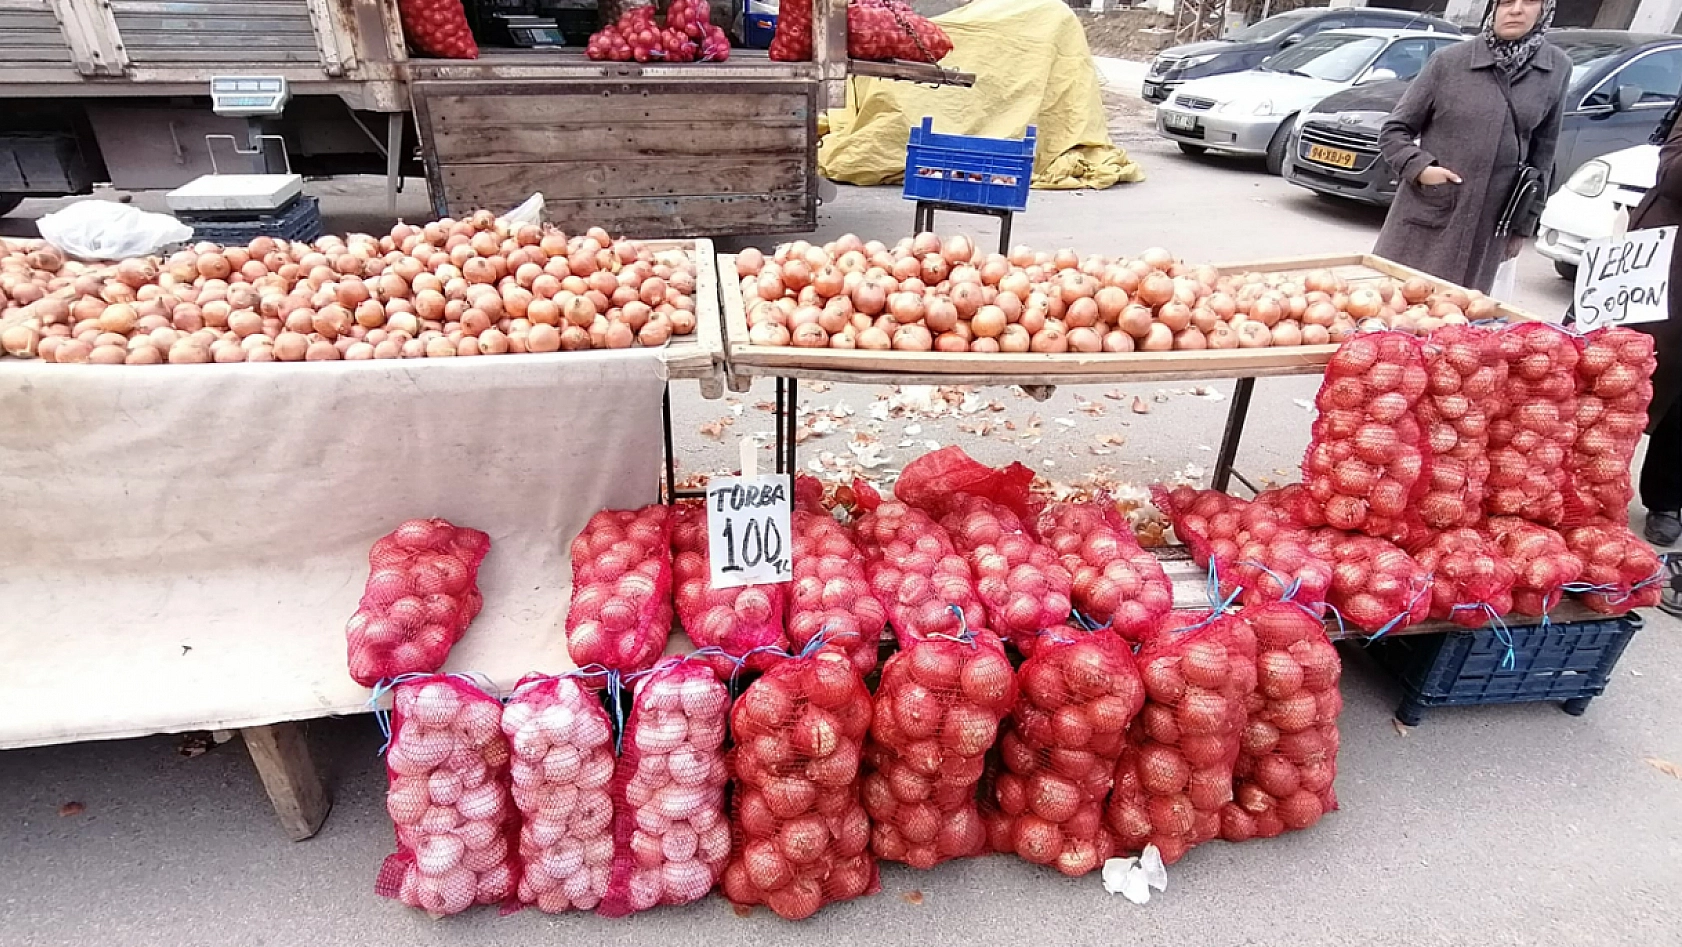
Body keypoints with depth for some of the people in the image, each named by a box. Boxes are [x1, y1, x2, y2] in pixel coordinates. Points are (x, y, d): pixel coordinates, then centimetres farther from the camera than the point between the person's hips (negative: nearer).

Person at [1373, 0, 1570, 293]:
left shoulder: (1557, 68, 5)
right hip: (1424, 219, -2)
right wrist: (1420, 168, -16)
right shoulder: (1449, 61, -3)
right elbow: (1393, 131, 1)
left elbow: (1542, 148, 12)